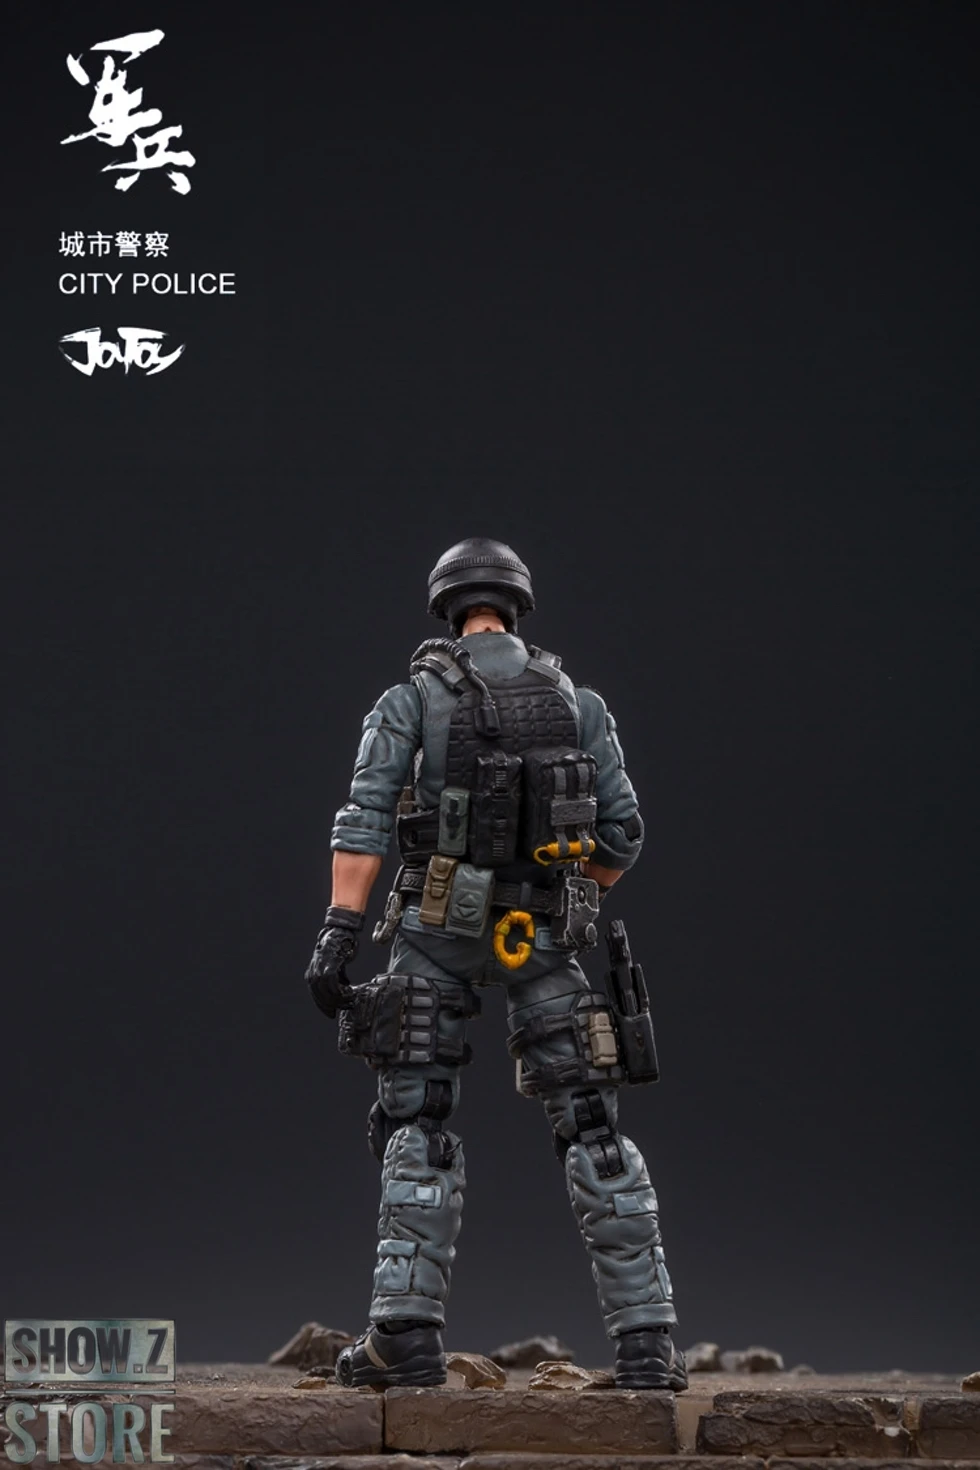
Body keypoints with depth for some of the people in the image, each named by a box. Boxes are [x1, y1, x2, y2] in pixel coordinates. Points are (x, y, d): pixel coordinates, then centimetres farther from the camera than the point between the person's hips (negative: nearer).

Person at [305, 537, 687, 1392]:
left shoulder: (412, 699, 1)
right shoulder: (578, 702, 8)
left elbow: (365, 822, -10)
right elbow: (623, 832, 6)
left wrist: (338, 934, -13)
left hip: (438, 930, -1)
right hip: (545, 935, 1)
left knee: (420, 1125, 5)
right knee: (591, 1128, 5)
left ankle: (407, 1335, -5)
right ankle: (647, 1341, 2)